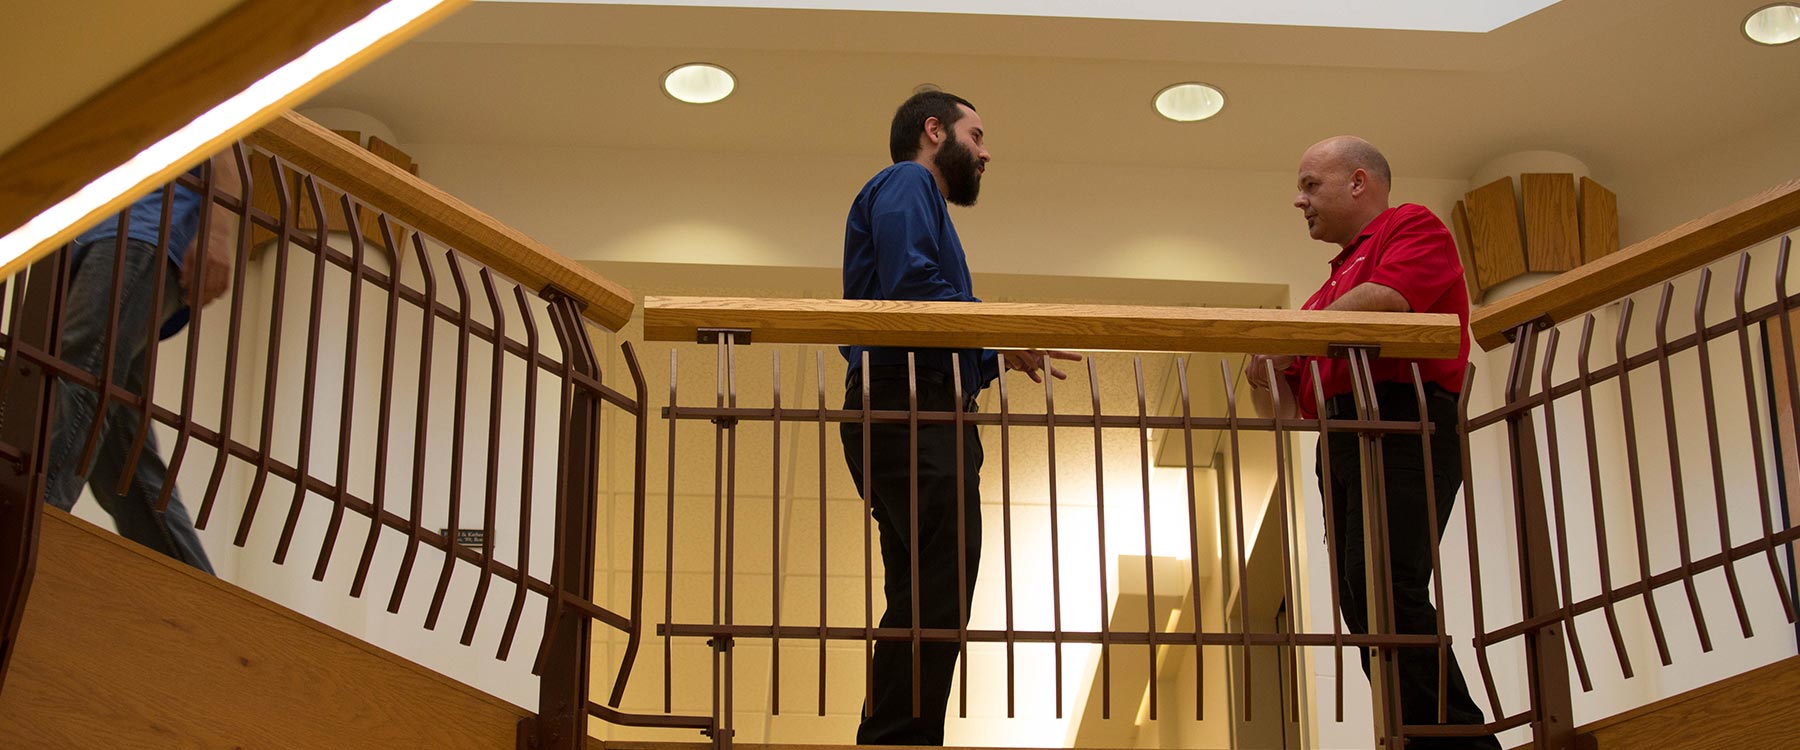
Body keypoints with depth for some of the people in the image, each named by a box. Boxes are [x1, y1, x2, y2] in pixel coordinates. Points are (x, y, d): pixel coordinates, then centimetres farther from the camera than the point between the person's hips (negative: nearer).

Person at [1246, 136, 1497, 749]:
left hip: (1403, 426, -9)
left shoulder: (1413, 227, 9)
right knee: (1366, 605, -1)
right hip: (1340, 441, 9)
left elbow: (1386, 299, -14)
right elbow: (1286, 406, 31)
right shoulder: (1332, 289, 32)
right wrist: (1264, 372, 8)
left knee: (1381, 582, -24)